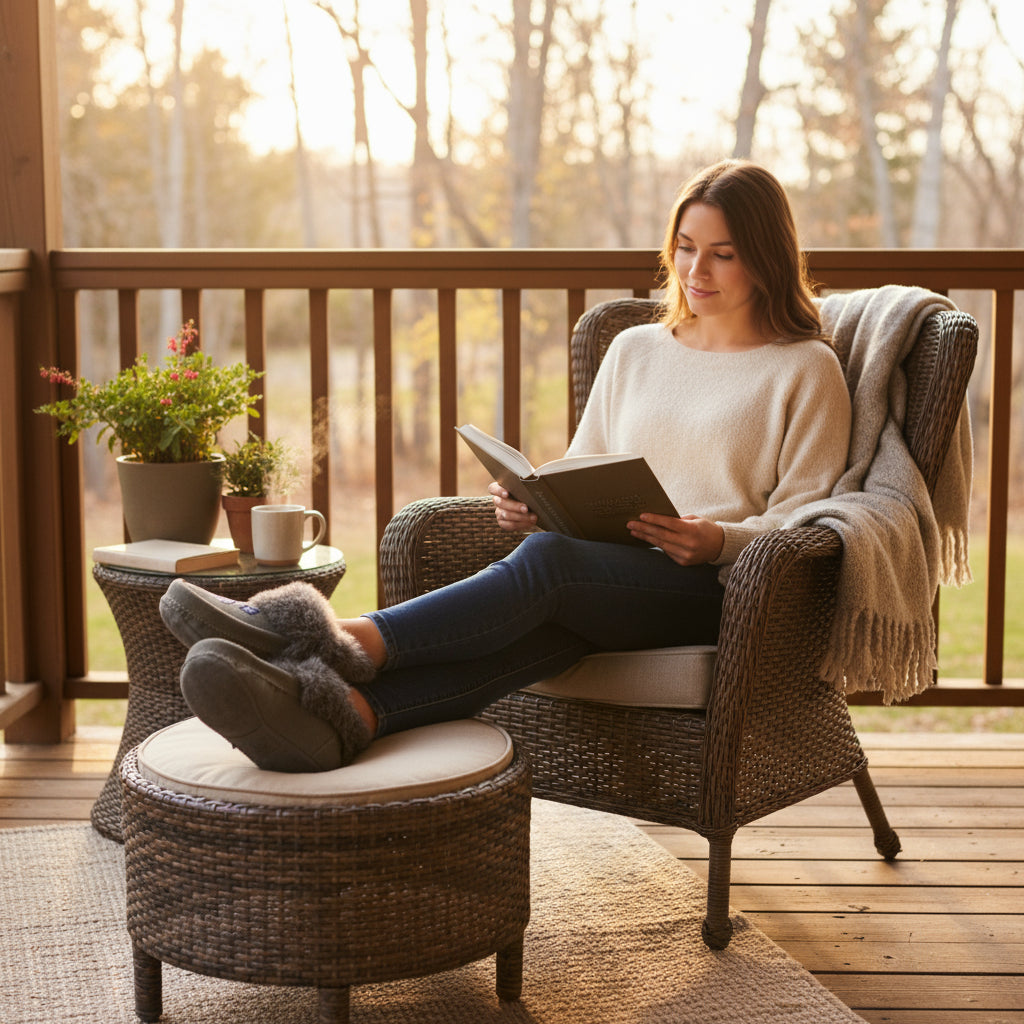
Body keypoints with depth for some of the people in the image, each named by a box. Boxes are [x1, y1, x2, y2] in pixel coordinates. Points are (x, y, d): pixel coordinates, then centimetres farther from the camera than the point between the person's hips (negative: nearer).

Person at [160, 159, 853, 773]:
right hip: (611, 579, 3)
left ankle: (348, 641, -52)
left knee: (547, 560, -36)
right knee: (552, 624, -37)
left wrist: (719, 540, -17)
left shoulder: (807, 369, 10)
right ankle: (346, 715, -64)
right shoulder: (634, 351, 24)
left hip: (724, 591, -3)